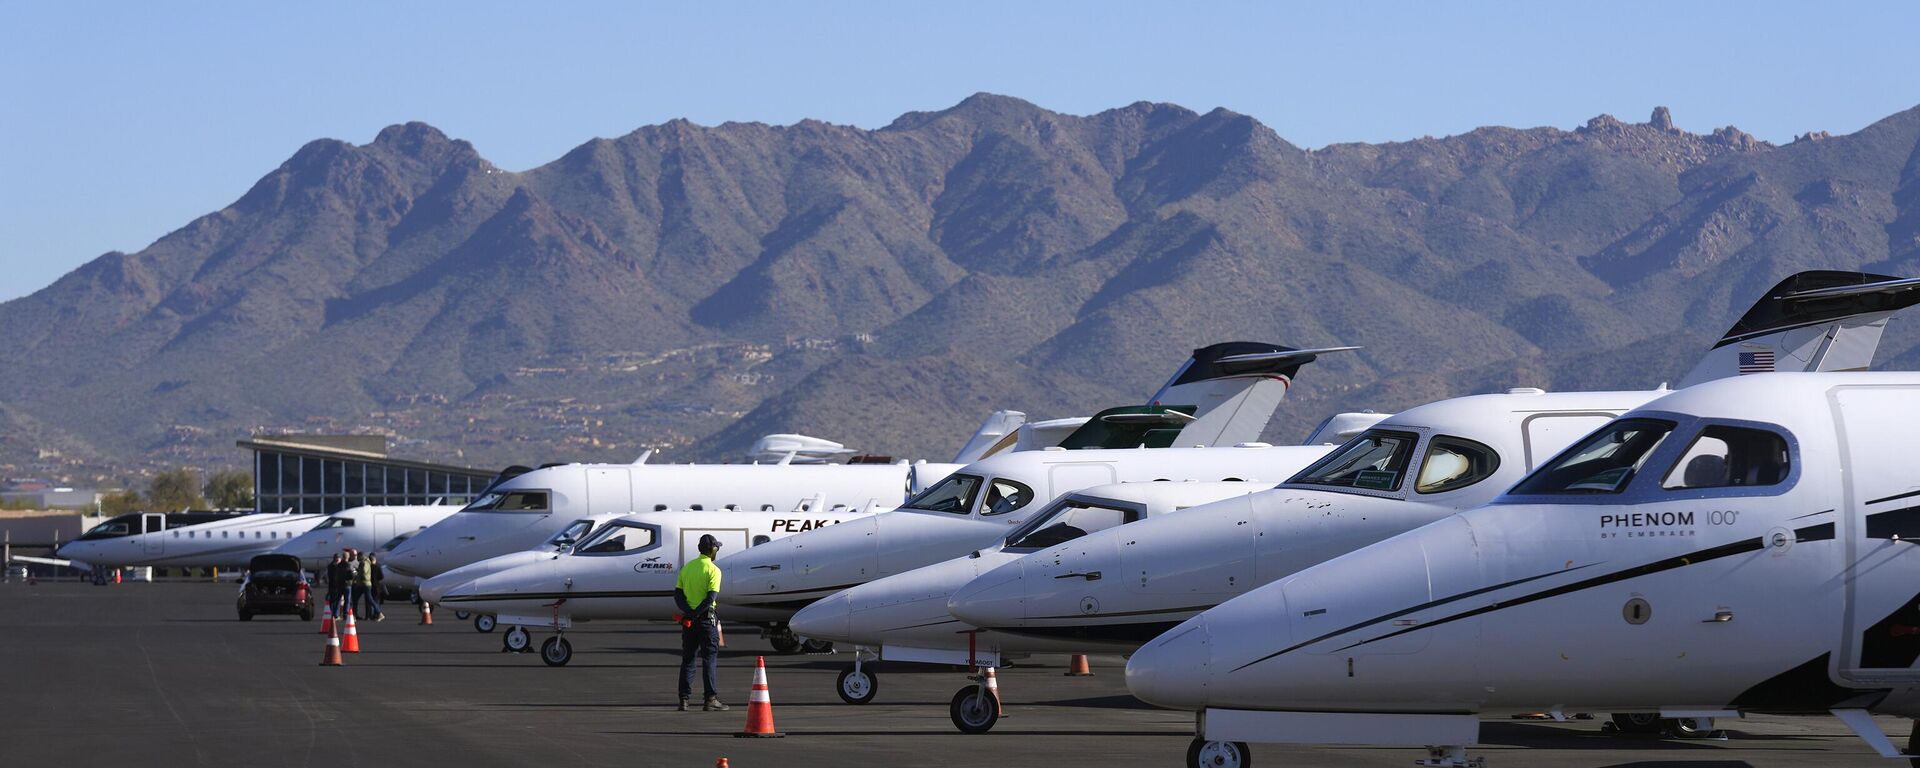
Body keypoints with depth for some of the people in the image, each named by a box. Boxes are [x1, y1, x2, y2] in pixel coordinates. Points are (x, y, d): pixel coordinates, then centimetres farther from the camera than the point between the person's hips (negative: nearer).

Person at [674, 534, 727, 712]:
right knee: (710, 659, -2)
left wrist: (688, 612, -9)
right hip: (706, 618, -5)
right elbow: (711, 598, -19)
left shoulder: (687, 568, 10)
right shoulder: (713, 570, -9)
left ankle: (684, 699, 9)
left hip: (688, 619, 5)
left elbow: (678, 594, 2)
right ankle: (711, 699, -5)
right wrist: (696, 614, -15)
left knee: (687, 659, 10)